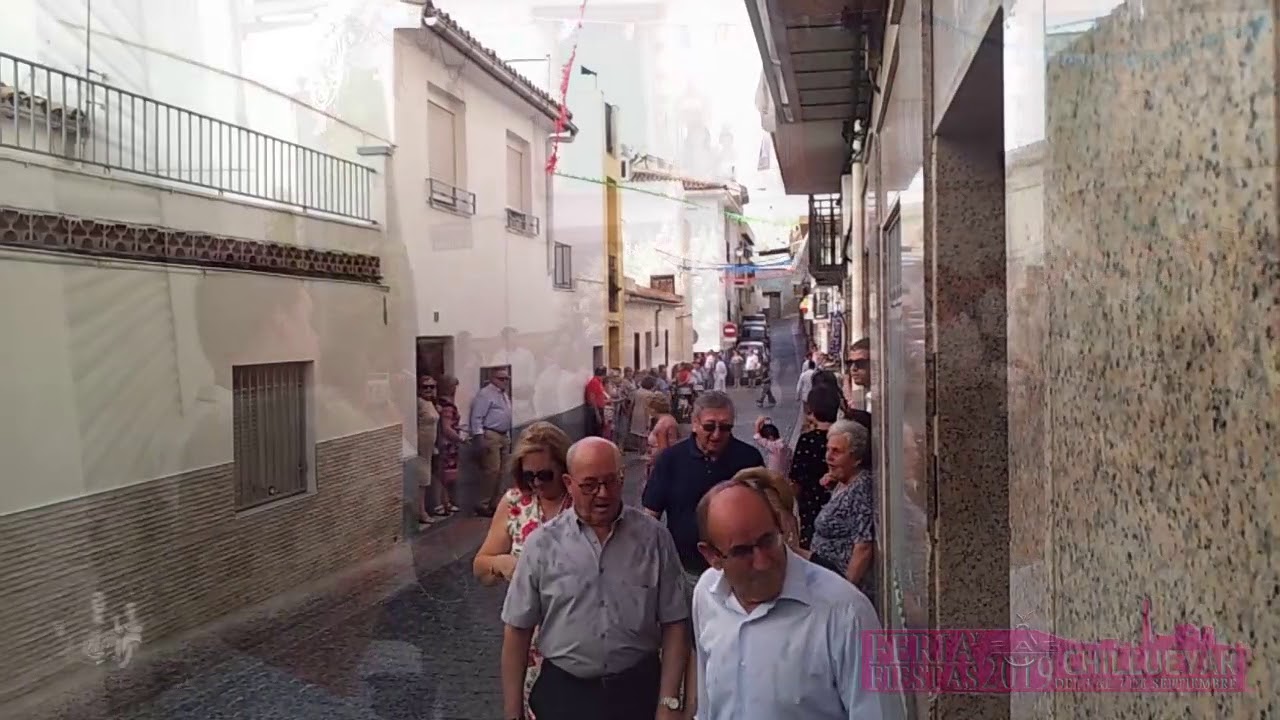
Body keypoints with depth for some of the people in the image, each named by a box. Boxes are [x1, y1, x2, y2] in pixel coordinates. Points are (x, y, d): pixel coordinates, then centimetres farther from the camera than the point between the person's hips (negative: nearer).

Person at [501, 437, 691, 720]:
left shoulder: (654, 537, -6)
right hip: (562, 692, 0)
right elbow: (517, 632, -2)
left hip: (638, 689, 0)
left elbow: (674, 624, -3)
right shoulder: (542, 544, -7)